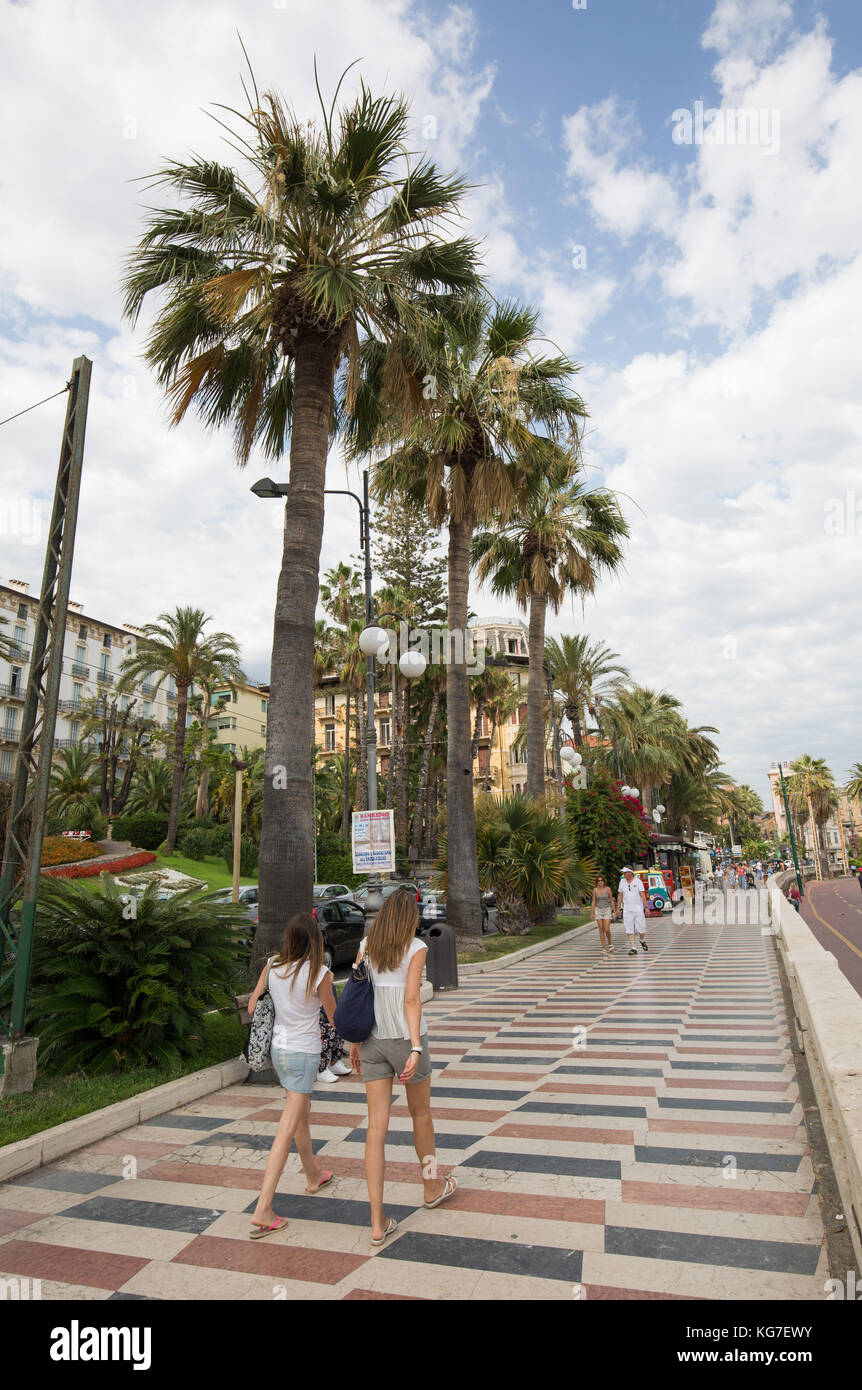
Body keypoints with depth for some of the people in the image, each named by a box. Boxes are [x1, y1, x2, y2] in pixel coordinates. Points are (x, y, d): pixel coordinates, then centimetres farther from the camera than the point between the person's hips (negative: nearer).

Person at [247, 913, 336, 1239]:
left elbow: (252, 1007, 5)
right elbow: (334, 1018, -4)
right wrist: (329, 984, 11)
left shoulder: (272, 965, -4)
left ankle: (314, 1175, 44)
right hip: (304, 1053, -6)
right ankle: (262, 1211, -3)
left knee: (302, 1113, 25)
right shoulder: (319, 974, -17)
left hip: (278, 1049, 6)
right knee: (286, 1131, -3)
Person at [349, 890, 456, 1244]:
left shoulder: (366, 946, 3)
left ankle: (378, 1222, 6)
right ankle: (433, 1186, 41)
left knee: (376, 1126, 4)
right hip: (404, 1039, -3)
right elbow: (411, 1000, -19)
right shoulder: (416, 948, -10)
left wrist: (354, 1043, 13)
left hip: (372, 1041, 4)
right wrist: (416, 1049, -21)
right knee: (421, 1113, 20)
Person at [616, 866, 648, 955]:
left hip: (638, 908, -2)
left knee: (641, 928, 1)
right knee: (629, 930, -3)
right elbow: (620, 895, 11)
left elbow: (642, 895, -7)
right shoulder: (622, 882, 6)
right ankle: (632, 948, -1)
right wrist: (618, 908, 8)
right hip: (627, 909, 2)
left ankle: (642, 941, 32)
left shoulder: (638, 881, -4)